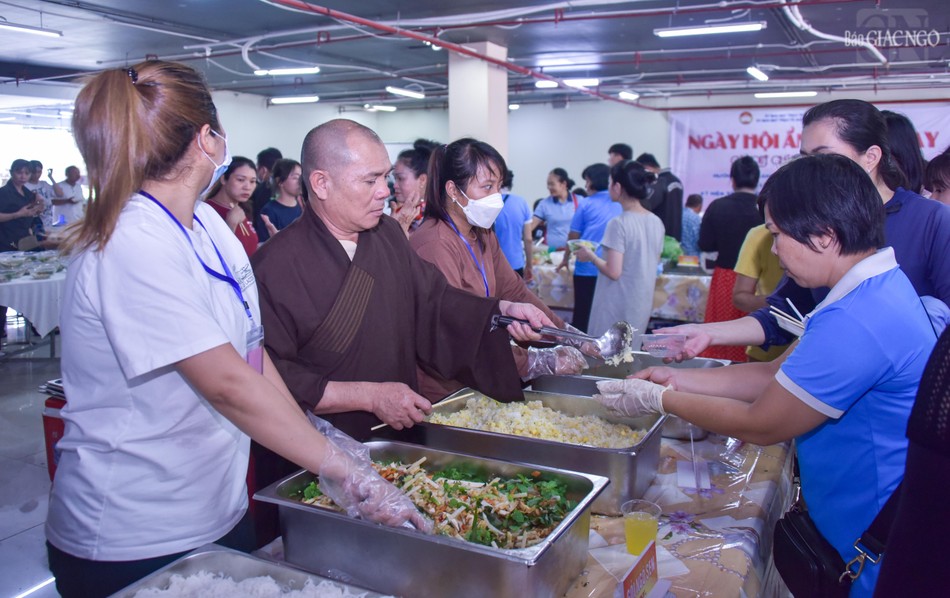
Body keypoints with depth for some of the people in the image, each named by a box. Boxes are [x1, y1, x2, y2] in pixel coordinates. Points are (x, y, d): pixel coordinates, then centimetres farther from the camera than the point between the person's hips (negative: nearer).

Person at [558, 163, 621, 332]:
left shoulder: (586, 204, -1)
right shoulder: (621, 205, 7)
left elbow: (573, 236, 5)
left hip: (587, 267, -2)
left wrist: (566, 259, 20)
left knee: (582, 313, 5)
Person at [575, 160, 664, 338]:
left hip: (618, 306, -7)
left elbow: (613, 272, -20)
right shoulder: (657, 222, 3)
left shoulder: (619, 224, -18)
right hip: (643, 303, 7)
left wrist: (590, 256, -4)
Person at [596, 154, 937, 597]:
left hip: (870, 553, -9)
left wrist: (659, 399, -10)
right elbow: (777, 374, 7)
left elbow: (760, 426, -21)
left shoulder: (856, 322, -31)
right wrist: (678, 379, 3)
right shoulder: (881, 286, 3)